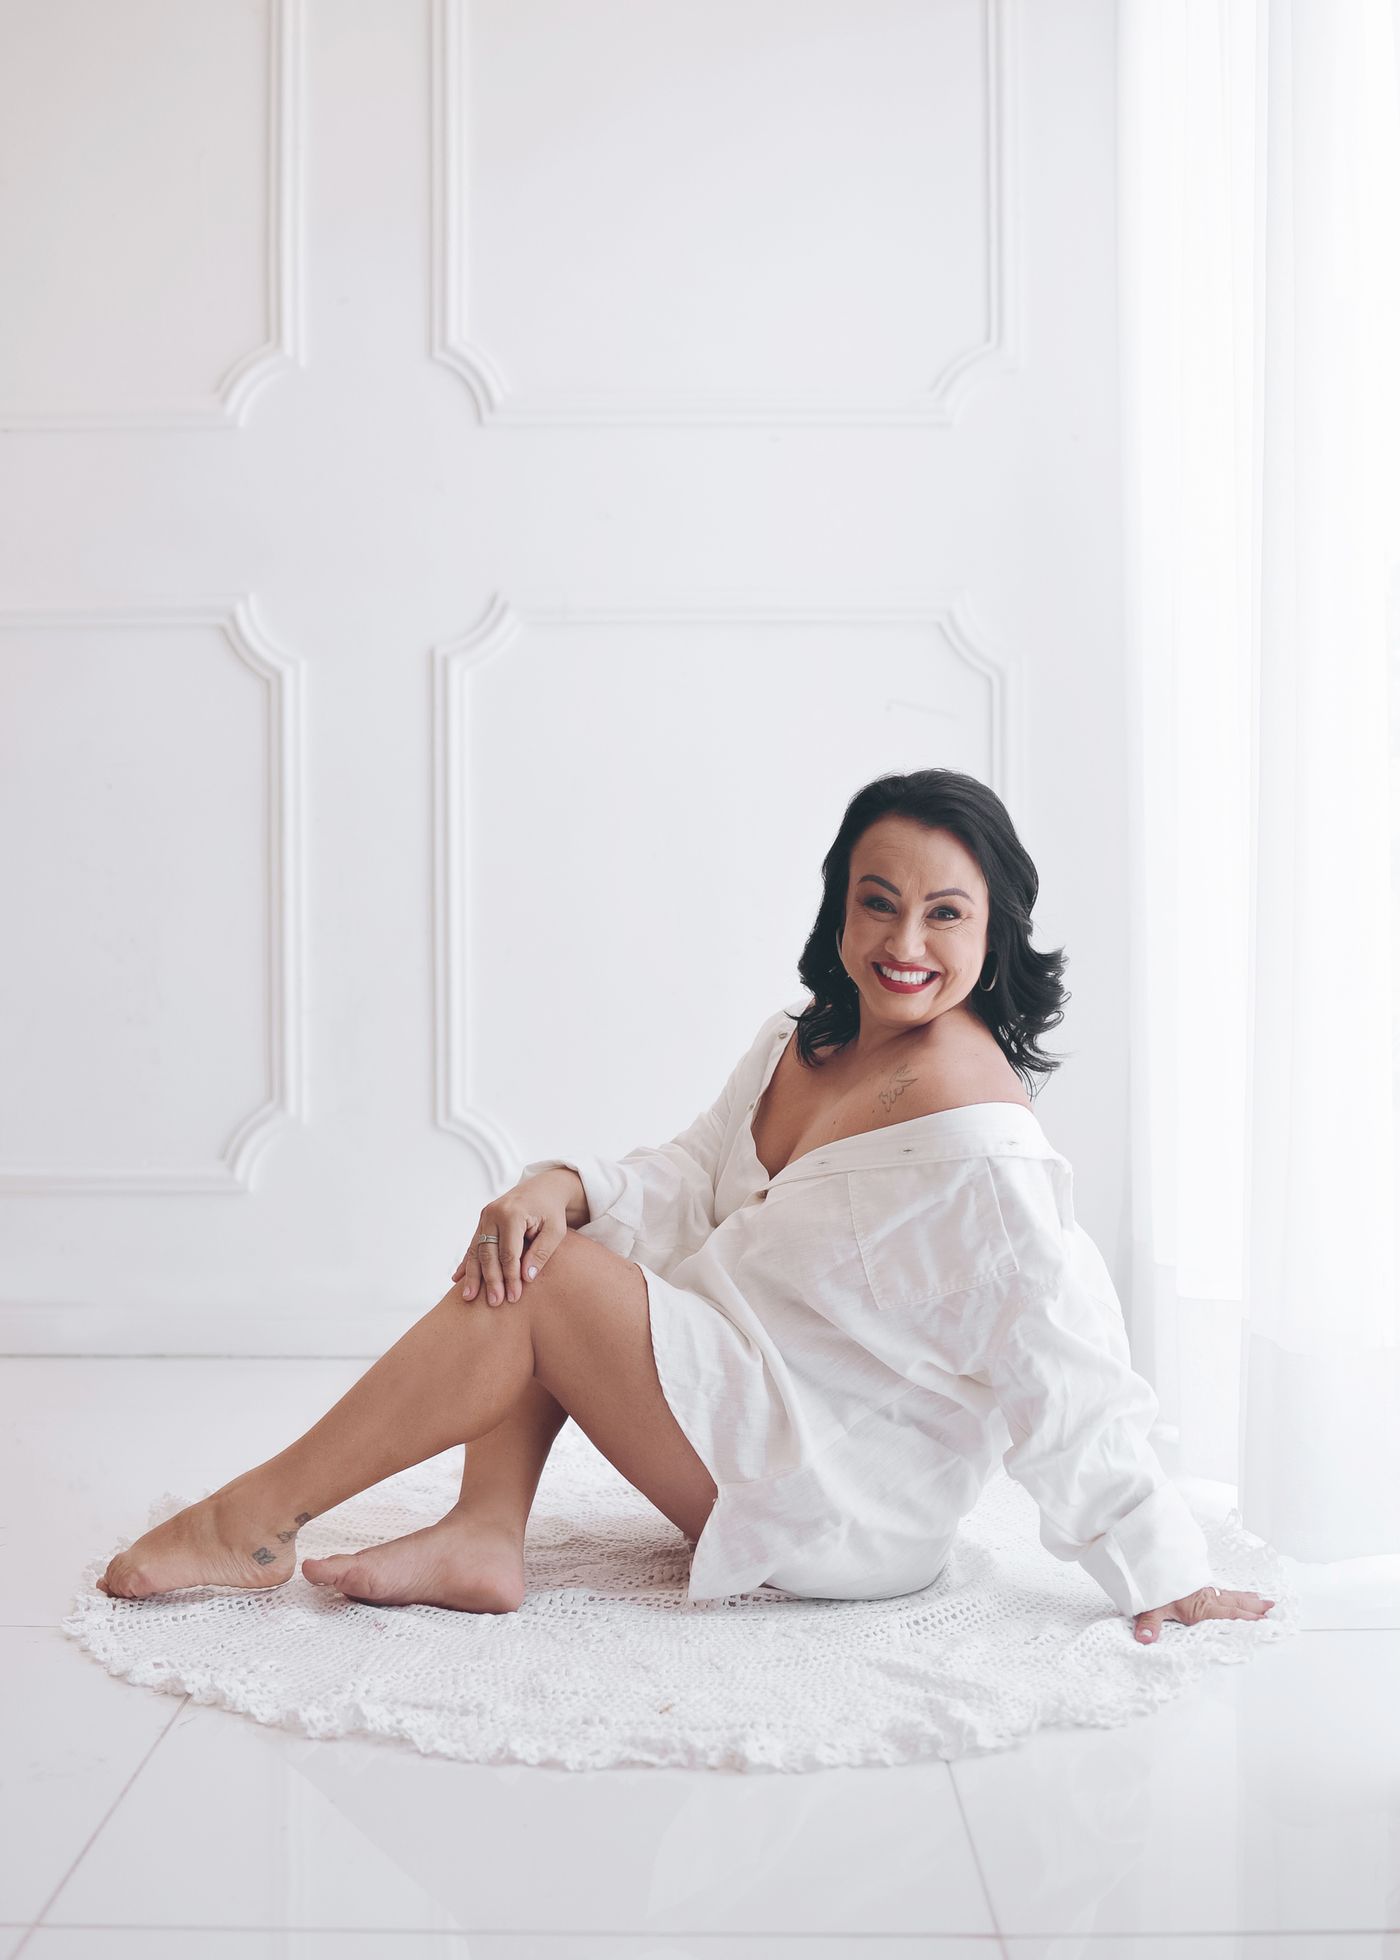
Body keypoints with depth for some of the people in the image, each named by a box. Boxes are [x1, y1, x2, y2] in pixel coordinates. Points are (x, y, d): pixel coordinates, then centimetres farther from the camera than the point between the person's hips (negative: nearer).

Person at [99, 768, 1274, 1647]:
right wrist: (565, 1186, -16)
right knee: (530, 1242, 3)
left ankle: (256, 1520, -6)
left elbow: (1075, 1387, -21)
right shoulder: (803, 1041, 3)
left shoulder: (978, 1141, -24)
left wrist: (1168, 1577, -16)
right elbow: (692, 1185, 5)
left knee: (540, 1283, -18)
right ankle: (483, 1538, -7)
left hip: (850, 1513, -9)